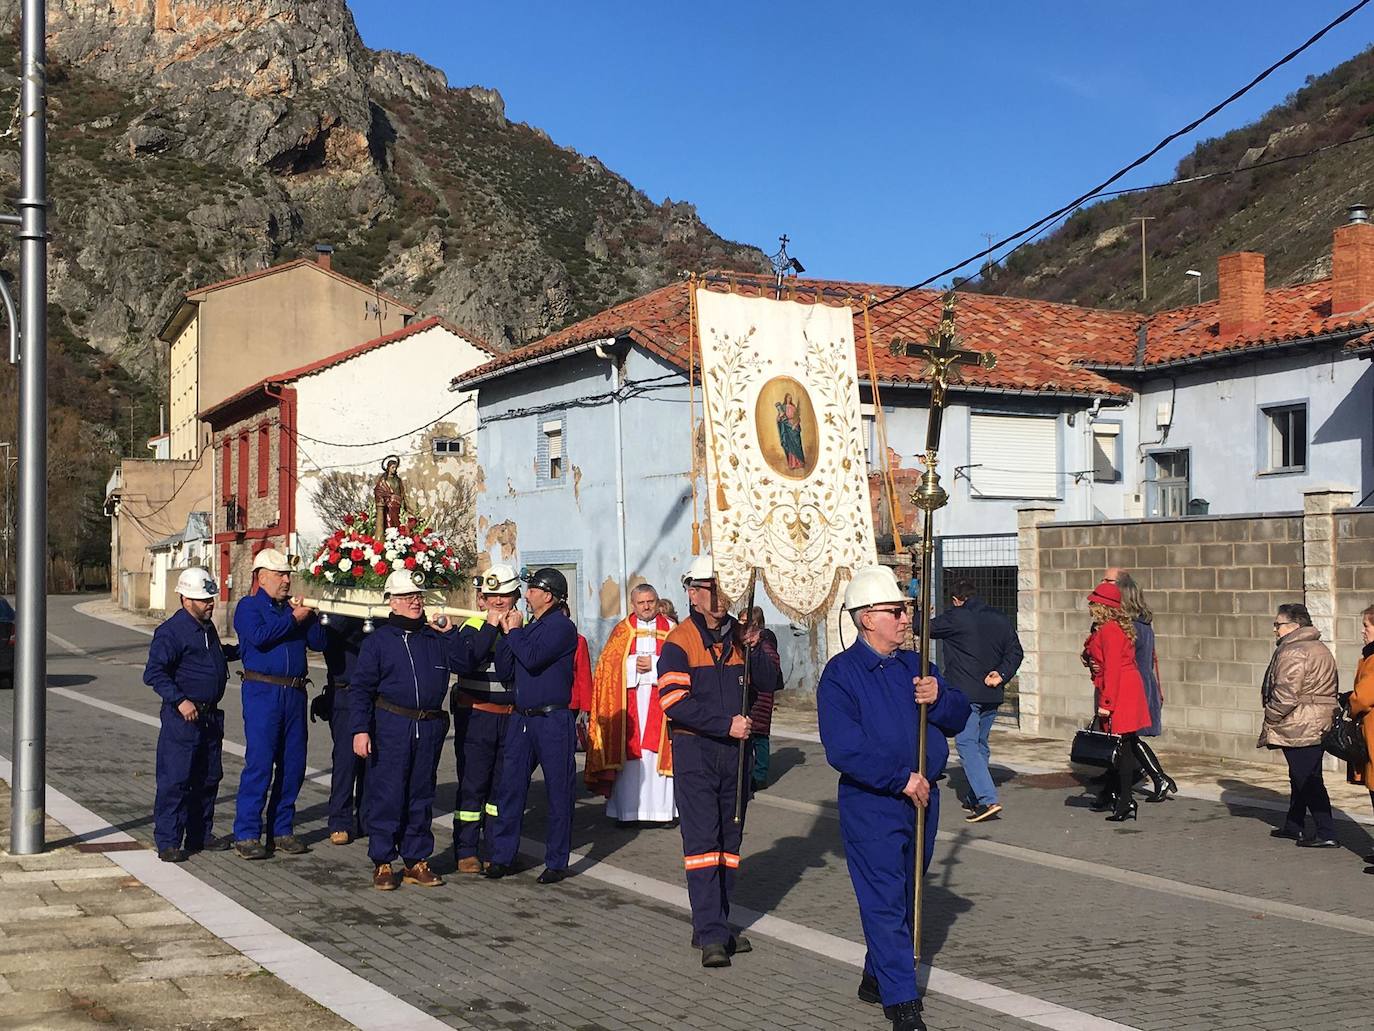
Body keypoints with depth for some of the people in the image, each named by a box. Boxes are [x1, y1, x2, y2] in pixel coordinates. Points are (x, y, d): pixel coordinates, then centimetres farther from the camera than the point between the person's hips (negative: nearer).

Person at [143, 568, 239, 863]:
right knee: (175, 780, -6)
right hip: (182, 717, -9)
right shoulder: (171, 631, -13)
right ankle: (168, 842, -1)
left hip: (210, 716, 9)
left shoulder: (207, 627, 14)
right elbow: (154, 673, -19)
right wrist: (179, 700, -26)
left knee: (208, 778, 14)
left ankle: (200, 835, 24)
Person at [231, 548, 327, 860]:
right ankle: (246, 834, -2)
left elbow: (320, 642, 8)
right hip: (262, 691, -6)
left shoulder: (294, 607, 16)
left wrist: (308, 616, -7)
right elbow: (259, 636, -18)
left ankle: (281, 830, 18)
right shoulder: (249, 606, 2)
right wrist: (293, 619, -12)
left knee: (293, 764, 7)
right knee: (260, 762, -9)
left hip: (294, 693, 6)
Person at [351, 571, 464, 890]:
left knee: (421, 796, 9)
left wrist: (449, 634, -5)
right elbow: (361, 687, -1)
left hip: (430, 727, 3)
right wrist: (360, 729, -9)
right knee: (386, 795, -3)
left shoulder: (435, 637, 11)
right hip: (391, 725, -3)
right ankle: (382, 863, 7)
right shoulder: (378, 640, 3)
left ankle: (416, 861, 18)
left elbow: (464, 666, 3)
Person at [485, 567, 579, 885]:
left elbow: (531, 658, -21)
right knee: (510, 787, 6)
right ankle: (502, 857, 13)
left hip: (553, 719, -8)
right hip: (521, 718, 8)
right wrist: (508, 632, 8)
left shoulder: (562, 626, -9)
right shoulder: (529, 626, 16)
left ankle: (556, 861, 11)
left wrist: (513, 631, -7)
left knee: (558, 792, 3)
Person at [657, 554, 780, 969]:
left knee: (729, 840, 11)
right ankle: (711, 935, -9)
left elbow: (769, 683, 2)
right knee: (702, 841, -9)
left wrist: (752, 649, -15)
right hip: (695, 751, -6)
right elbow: (674, 701, -18)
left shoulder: (739, 635, 9)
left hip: (735, 749, 6)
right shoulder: (679, 641, -9)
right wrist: (725, 724, -21)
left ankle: (714, 926, 22)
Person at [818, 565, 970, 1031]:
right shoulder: (840, 674, -11)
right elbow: (844, 749, -20)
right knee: (886, 902, -6)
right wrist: (901, 779, -19)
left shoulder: (915, 666, 10)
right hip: (871, 804, -7)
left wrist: (939, 698, -13)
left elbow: (959, 718, 8)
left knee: (906, 897, 16)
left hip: (922, 799, 7)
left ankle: (877, 977, 32)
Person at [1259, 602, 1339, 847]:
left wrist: (1271, 717, -8)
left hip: (1299, 728, -10)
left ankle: (1327, 834, -6)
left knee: (1308, 781, -6)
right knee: (1300, 778, 20)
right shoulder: (1320, 649, 15)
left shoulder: (1293, 652, -17)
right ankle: (1293, 826, 30)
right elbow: (1327, 690, 21)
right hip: (1320, 724, 10)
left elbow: (1286, 694, -24)